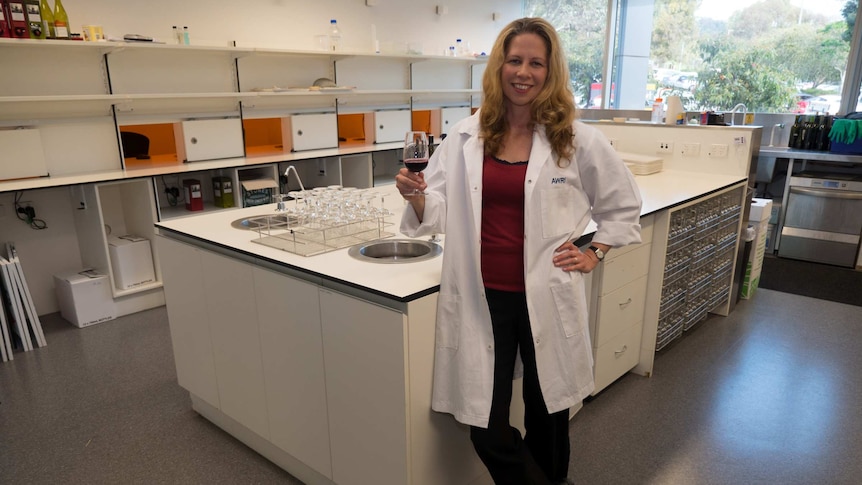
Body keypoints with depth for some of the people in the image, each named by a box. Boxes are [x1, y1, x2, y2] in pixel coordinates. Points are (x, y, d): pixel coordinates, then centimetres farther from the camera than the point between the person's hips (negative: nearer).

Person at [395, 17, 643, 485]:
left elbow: (624, 205, 11)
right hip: (482, 297, 1)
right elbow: (437, 214, 4)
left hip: (546, 297, 0)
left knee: (546, 416, 18)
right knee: (486, 430, 5)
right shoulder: (465, 136, 1)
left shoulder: (577, 139, -3)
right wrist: (415, 195, -15)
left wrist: (594, 253, 3)